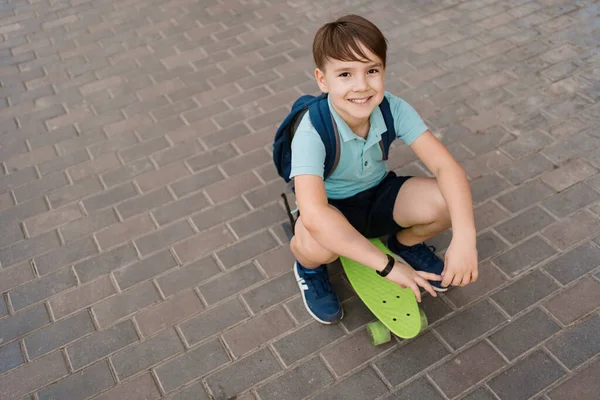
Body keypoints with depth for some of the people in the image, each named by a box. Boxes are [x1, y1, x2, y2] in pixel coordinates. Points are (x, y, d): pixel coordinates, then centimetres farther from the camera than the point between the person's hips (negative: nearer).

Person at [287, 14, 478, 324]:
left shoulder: (394, 109, -20)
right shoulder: (312, 131, -32)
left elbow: (445, 165, -26)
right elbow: (314, 215, -44)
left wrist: (464, 238, -42)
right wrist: (386, 265, -45)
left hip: (379, 194, 4)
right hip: (332, 209, -3)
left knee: (447, 202, -24)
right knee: (317, 242, -39)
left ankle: (406, 242, 12)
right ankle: (309, 267, 2)